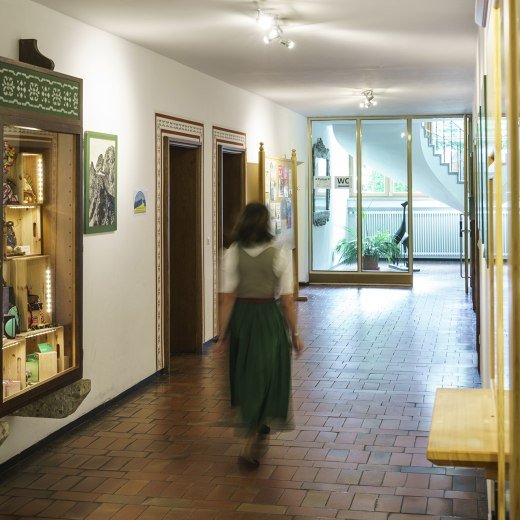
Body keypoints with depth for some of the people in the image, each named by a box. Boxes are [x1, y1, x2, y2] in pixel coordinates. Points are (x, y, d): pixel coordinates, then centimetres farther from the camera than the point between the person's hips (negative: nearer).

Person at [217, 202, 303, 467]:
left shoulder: (232, 253, -6)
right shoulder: (279, 254, -10)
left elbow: (227, 298, -8)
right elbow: (287, 299, -10)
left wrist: (222, 333, -3)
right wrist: (294, 333, 0)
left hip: (241, 316, 3)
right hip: (270, 318, -3)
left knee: (246, 374, 22)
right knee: (265, 377, 6)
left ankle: (256, 423, 44)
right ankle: (249, 444, -3)